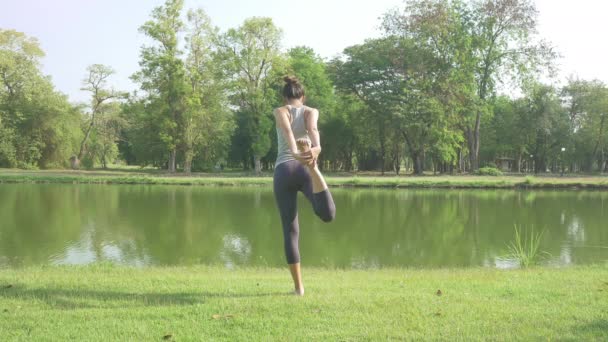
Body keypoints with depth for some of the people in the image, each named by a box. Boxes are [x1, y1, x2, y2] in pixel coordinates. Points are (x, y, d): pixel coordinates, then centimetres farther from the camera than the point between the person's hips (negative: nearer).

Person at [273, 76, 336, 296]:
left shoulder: (279, 111, 15)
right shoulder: (311, 111, 17)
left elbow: (287, 130, -9)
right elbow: (313, 129, -8)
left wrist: (296, 154, -27)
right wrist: (316, 149, -30)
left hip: (284, 170, 1)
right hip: (304, 170, -1)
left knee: (290, 231, 7)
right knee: (328, 215, -23)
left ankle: (298, 286, 4)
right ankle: (312, 168, -43)